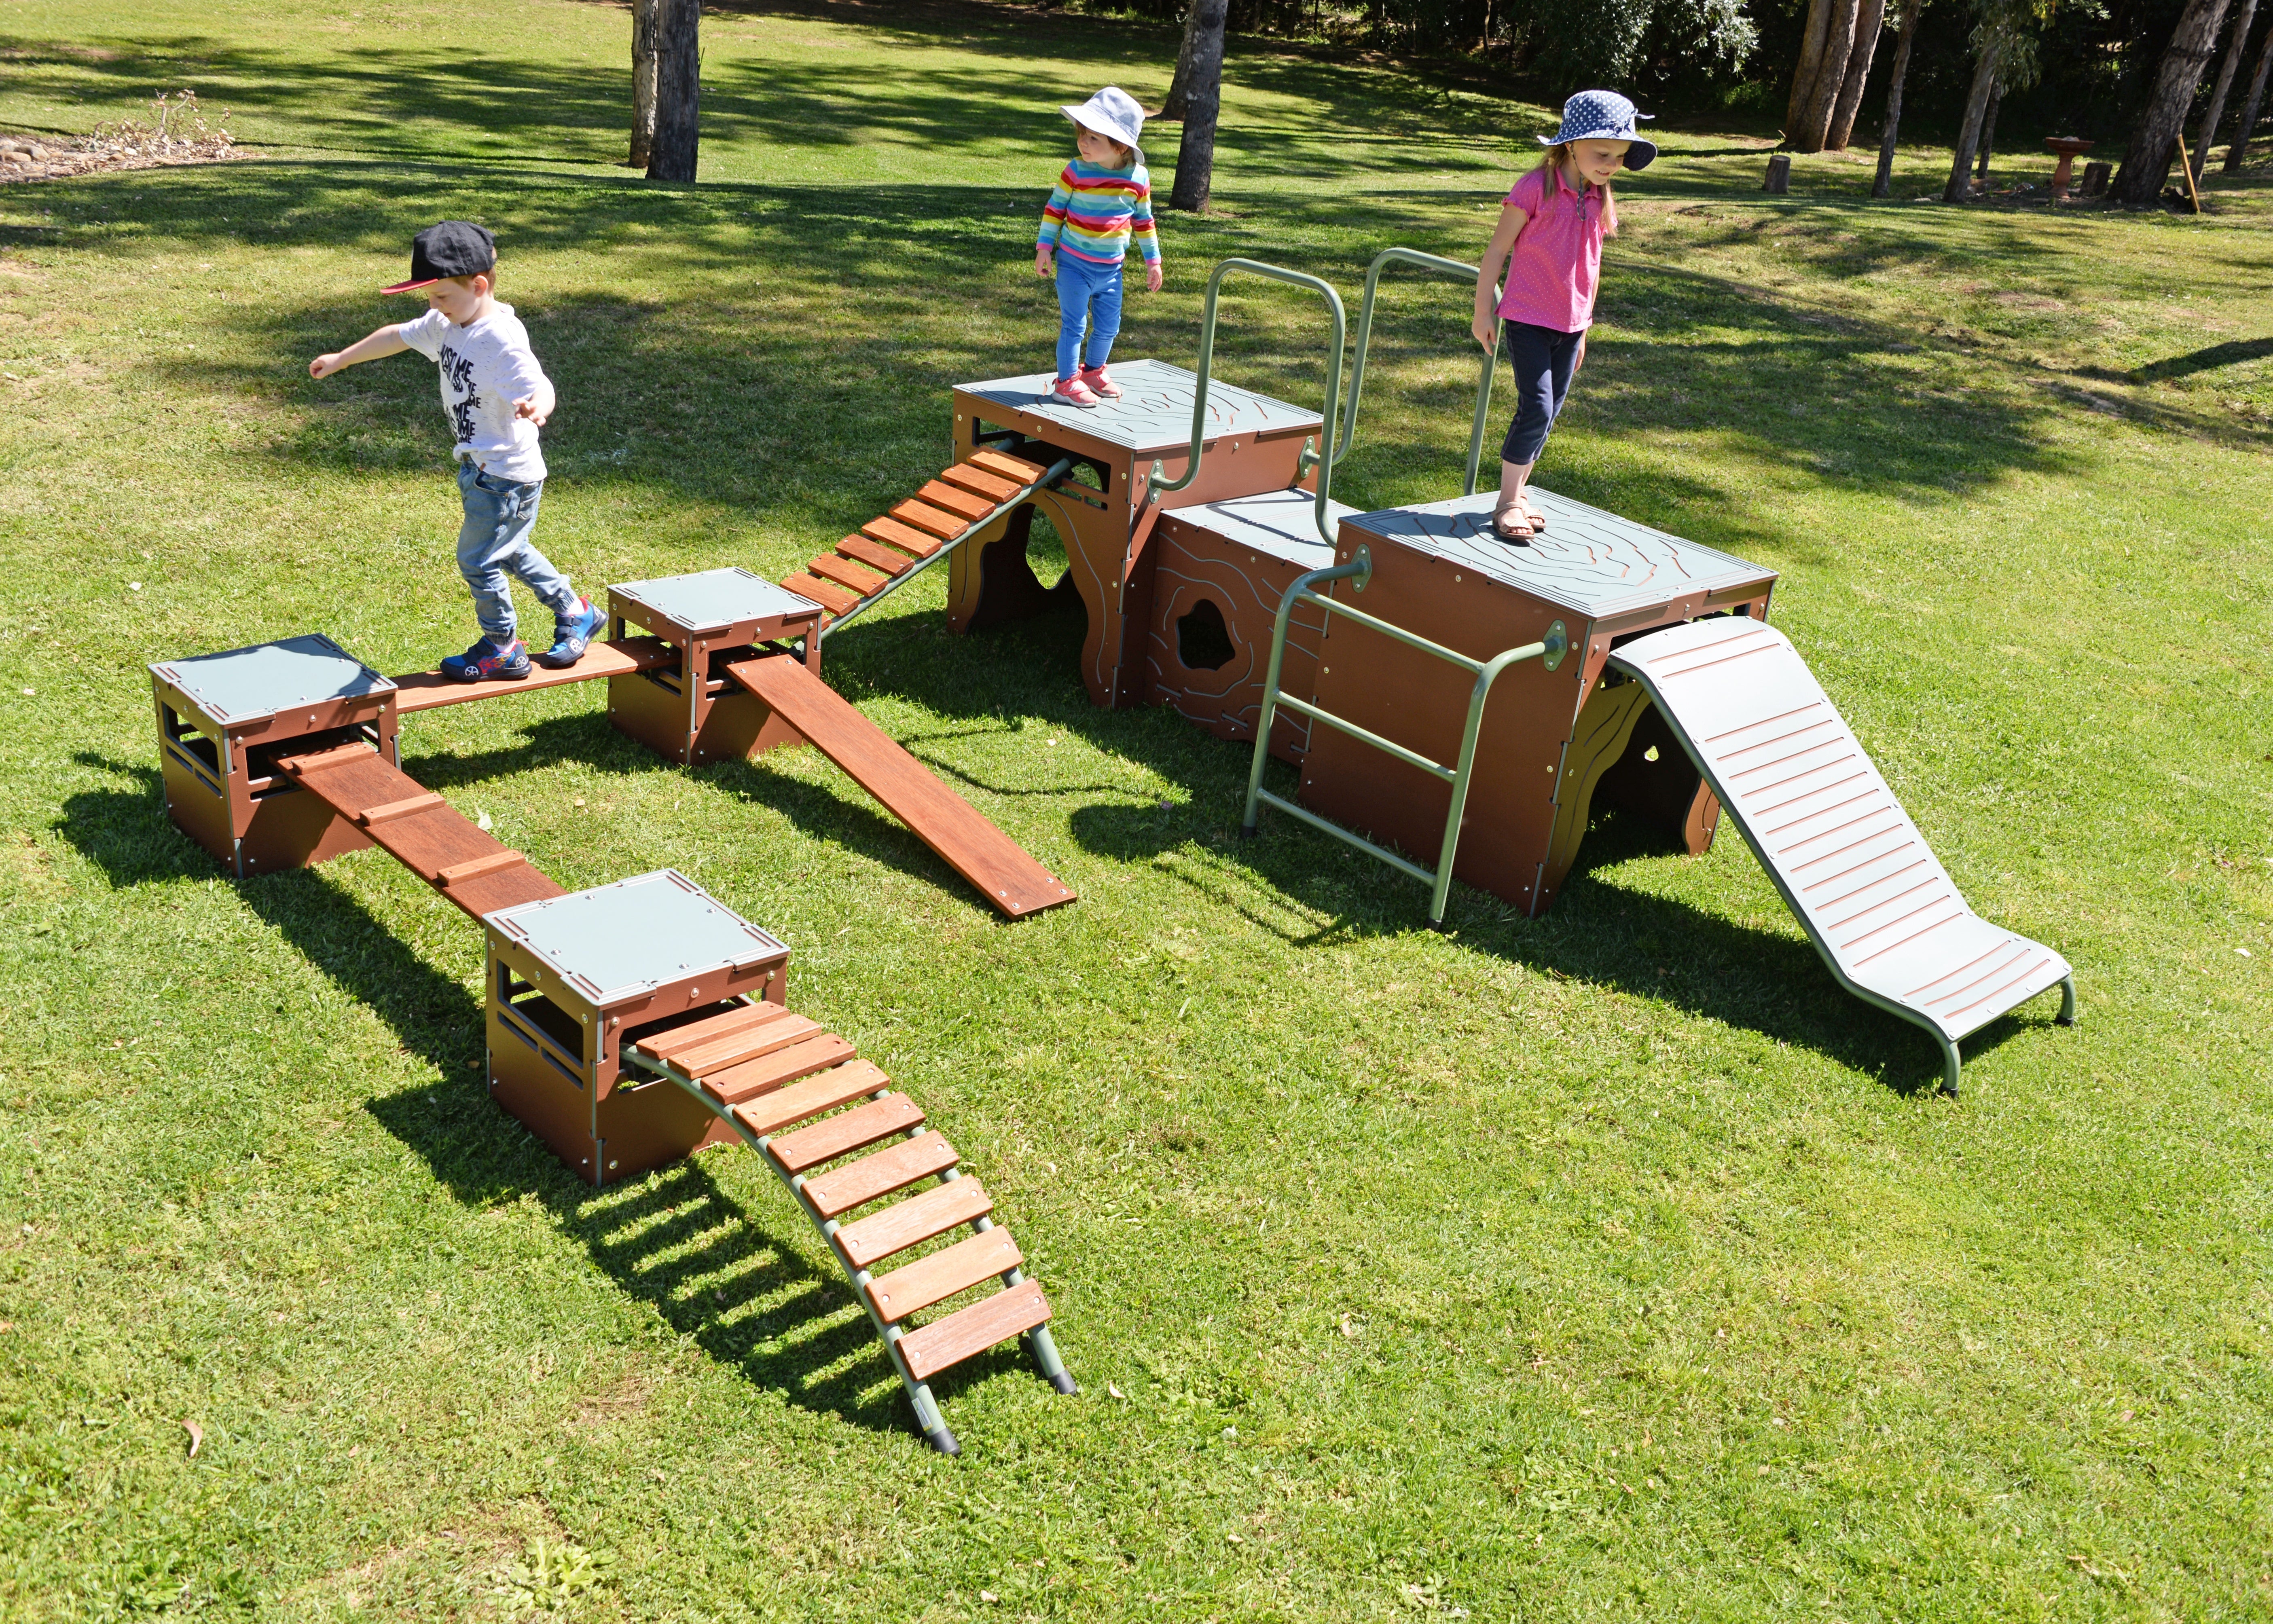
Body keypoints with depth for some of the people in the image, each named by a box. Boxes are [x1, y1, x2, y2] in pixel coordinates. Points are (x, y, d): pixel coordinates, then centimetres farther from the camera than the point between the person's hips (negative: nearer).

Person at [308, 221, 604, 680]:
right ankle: (574, 613, 37)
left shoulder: (503, 338, -27)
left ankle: (501, 650, 19)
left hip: (507, 474, -9)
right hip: (479, 467, 9)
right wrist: (340, 359, 28)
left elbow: (540, 385, -41)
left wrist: (536, 407, -65)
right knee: (510, 552, 21)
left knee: (477, 559, 1)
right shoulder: (447, 324, 1)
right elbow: (397, 336, 17)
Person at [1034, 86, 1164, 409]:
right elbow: (1054, 208, -3)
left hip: (1111, 268, 4)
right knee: (1073, 325, -2)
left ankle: (1093, 371, 35)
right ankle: (1066, 382, 9)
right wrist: (1044, 247, -5)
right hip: (1074, 263, -3)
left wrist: (1152, 261, 10)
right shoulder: (1076, 171, -13)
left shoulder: (1138, 178, -5)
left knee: (1108, 327, 13)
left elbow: (1143, 221, 7)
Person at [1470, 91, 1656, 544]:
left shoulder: (1599, 200, 7)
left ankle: (1518, 493, 20)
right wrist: (1483, 311, -6)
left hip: (1569, 324, 7)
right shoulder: (1537, 188, -12)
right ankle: (1508, 503, -5)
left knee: (1549, 413, 9)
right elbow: (1497, 249, -8)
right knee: (1536, 408, -13)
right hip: (1528, 319, -6)